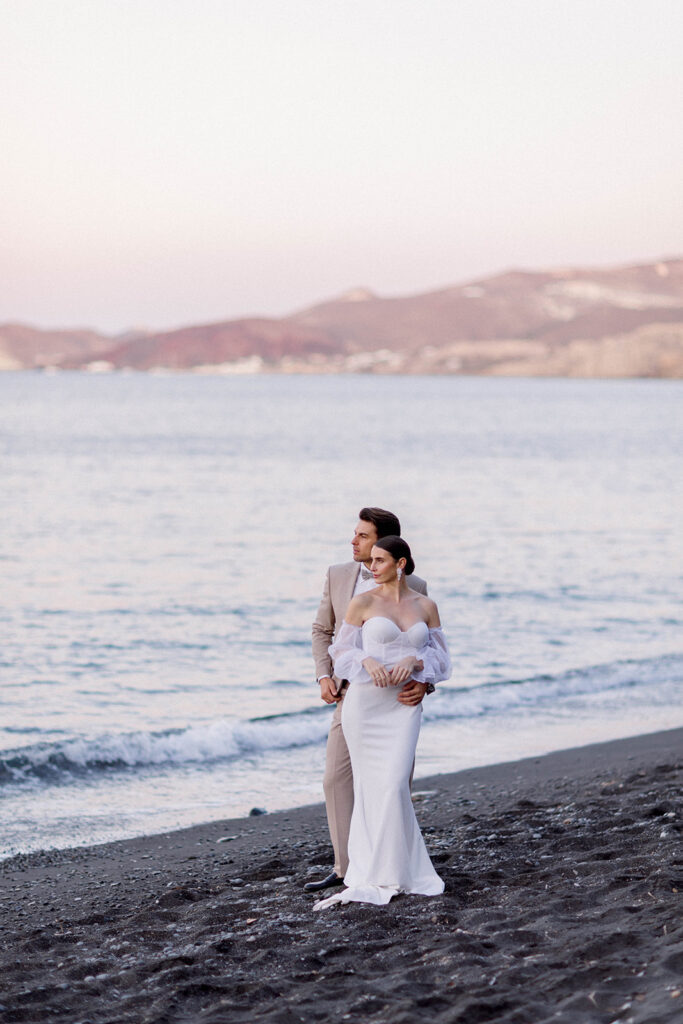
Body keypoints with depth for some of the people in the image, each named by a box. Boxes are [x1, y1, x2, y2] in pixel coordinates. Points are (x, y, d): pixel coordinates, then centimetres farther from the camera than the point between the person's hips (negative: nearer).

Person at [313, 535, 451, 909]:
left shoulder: (425, 606, 7)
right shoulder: (362, 603, 1)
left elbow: (441, 659, 9)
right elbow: (341, 652, 4)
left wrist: (414, 660, -11)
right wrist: (368, 661, -16)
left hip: (404, 706, 1)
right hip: (365, 701, -1)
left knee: (394, 784, -12)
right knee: (372, 786, 0)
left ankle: (381, 874, -1)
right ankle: (407, 872, 10)